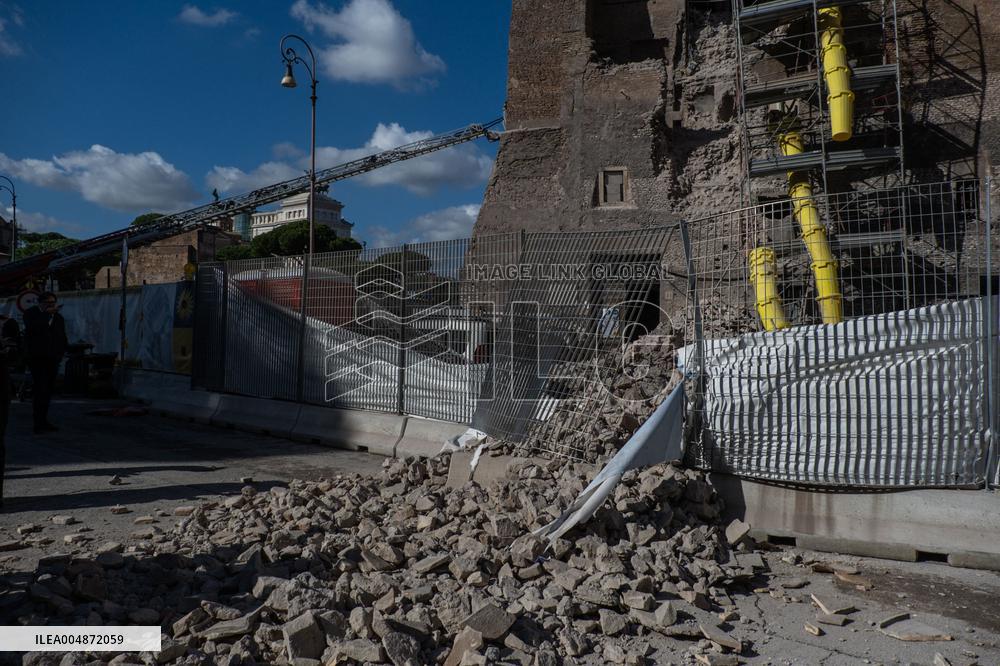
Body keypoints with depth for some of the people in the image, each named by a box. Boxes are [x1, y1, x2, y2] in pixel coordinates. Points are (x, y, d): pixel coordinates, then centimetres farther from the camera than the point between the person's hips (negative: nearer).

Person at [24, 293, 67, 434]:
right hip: (37, 358, -5)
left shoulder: (58, 317, 17)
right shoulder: (30, 313, 2)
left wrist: (60, 353, 13)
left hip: (52, 359, 5)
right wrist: (46, 314, -17)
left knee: (47, 391, 4)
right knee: (40, 389, -13)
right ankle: (38, 424, -14)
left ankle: (43, 421, 9)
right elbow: (33, 328, -19)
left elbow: (62, 338, 23)